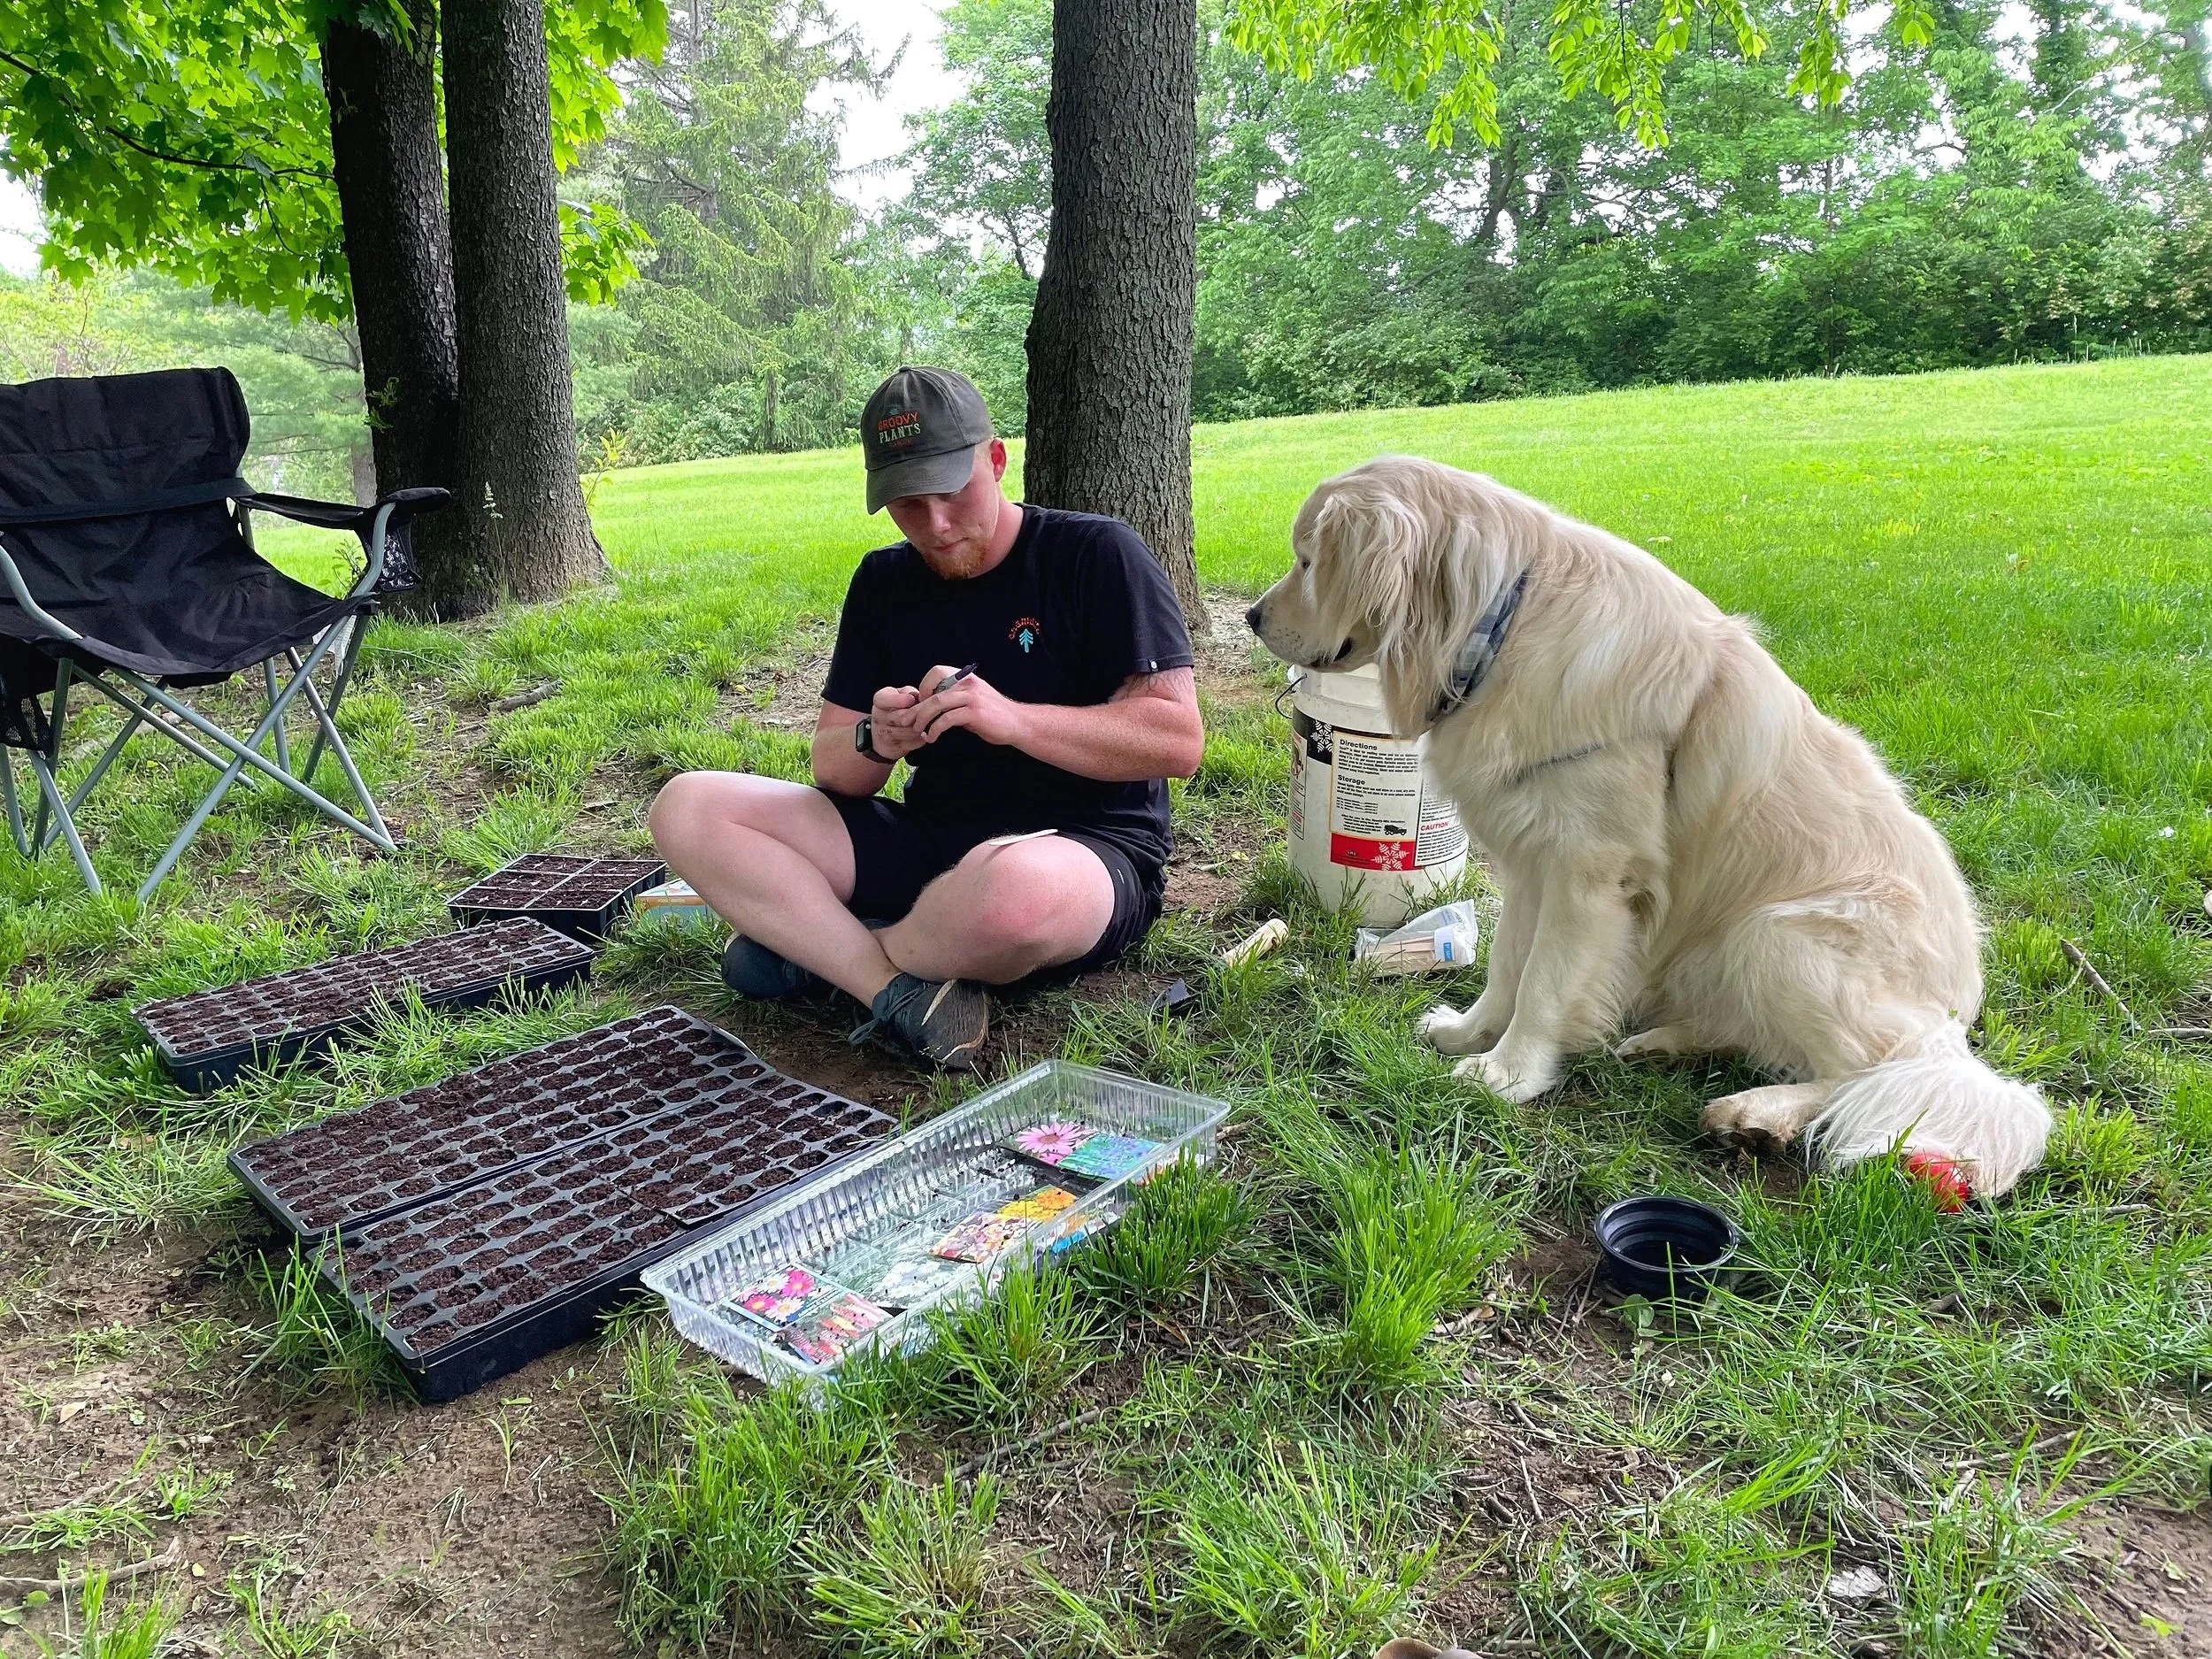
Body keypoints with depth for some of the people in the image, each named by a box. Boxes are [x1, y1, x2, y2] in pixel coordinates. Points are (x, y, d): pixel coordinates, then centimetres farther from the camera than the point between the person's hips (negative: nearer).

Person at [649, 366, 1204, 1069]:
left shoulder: (1097, 555, -5)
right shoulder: (884, 582, 10)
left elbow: (1178, 740, -13)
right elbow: (832, 769, 9)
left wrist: (1011, 719, -24)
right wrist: (874, 741, -16)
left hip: (1084, 852, -5)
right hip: (925, 843, 6)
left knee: (1015, 888, -43)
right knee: (687, 809, -9)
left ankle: (817, 950, -11)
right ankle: (899, 991, -22)